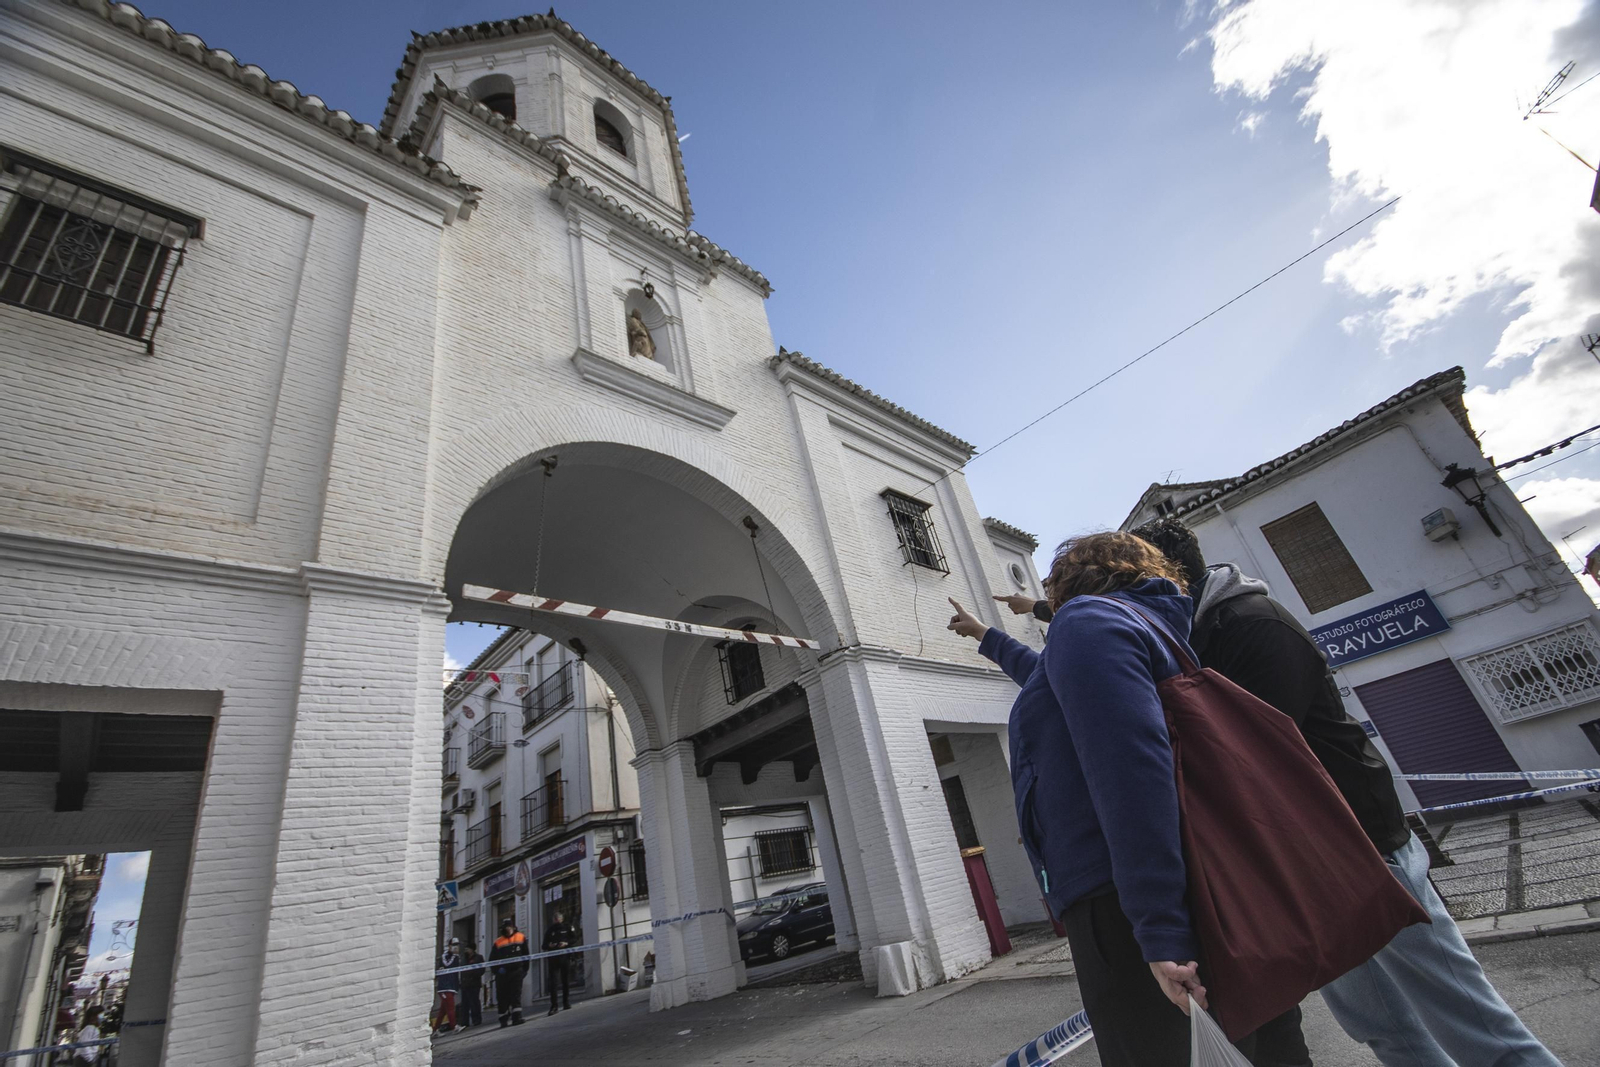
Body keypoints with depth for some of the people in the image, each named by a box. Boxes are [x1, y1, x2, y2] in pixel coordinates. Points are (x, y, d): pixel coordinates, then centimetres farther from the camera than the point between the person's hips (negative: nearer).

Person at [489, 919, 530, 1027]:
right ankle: (504, 1019, 19)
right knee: (502, 996, 6)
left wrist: (525, 969, 5)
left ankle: (516, 1017, -7)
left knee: (516, 994, -7)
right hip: (502, 973, 1)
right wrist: (497, 969, -11)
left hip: (516, 971, -1)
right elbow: (492, 959, 4)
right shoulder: (498, 942, 2)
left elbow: (526, 955, 9)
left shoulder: (521, 938, 5)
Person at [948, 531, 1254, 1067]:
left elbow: (1130, 762, -22)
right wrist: (988, 637, 56)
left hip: (1119, 903, -10)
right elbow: (1052, 681, 42)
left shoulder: (1087, 619, -7)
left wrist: (1160, 930, -25)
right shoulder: (1148, 624, 22)